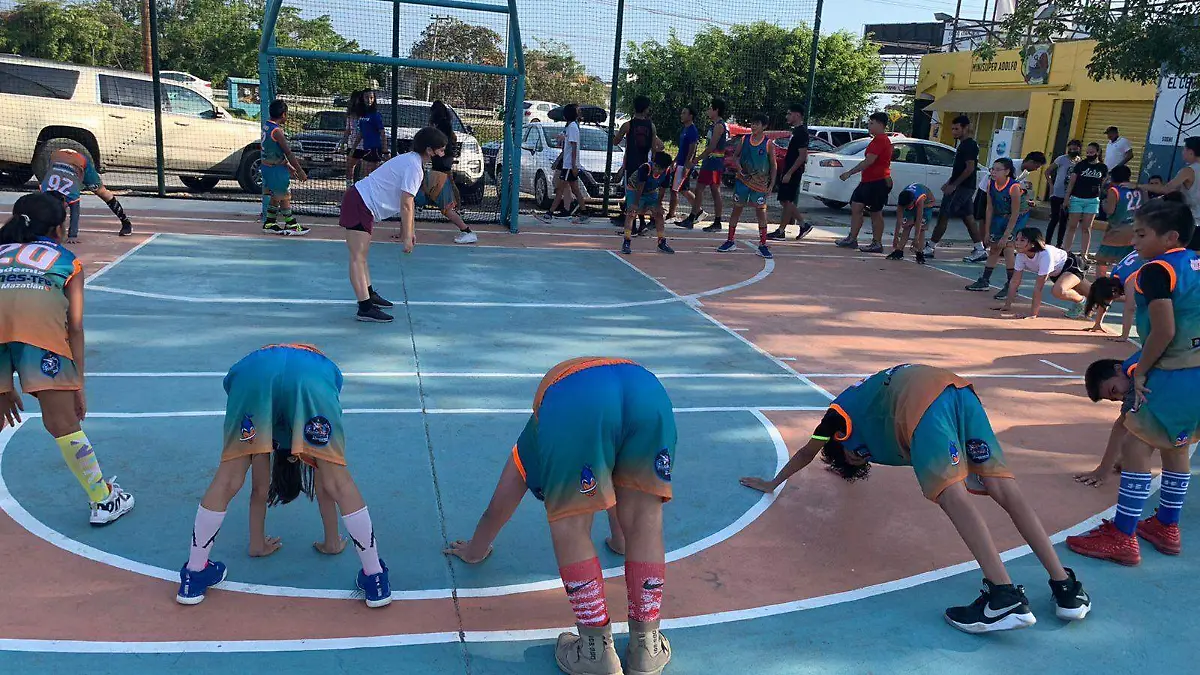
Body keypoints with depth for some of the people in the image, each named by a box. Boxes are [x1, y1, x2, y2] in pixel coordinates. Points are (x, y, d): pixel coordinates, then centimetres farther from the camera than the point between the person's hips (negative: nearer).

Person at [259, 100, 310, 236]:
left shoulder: (266, 126, 8)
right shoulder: (277, 131, -21)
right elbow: (288, 152, -22)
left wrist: (288, 166, 20)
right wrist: (300, 171, -17)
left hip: (267, 167, 9)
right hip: (276, 169, -9)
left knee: (275, 197, 18)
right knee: (285, 197, 1)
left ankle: (269, 224, 23)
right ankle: (291, 226, 8)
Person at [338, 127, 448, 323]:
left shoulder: (412, 160, 13)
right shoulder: (414, 167, -19)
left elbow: (408, 202, 19)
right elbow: (405, 206, -22)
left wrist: (410, 230, 20)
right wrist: (407, 237, -17)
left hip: (363, 204, 11)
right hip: (359, 204, -11)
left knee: (362, 256, 19)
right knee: (358, 257, -12)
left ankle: (369, 294, 29)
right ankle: (365, 308, -15)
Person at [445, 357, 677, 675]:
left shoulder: (530, 445, 42)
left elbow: (496, 511, 53)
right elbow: (618, 495, 66)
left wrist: (474, 550, 72)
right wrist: (620, 538, 84)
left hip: (573, 400, -3)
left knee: (570, 528, 10)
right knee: (644, 524, 15)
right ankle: (647, 649, 21)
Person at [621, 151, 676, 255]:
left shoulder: (667, 172, -21)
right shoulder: (645, 168, -34)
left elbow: (662, 189, -10)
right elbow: (640, 187, -31)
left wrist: (658, 204, -10)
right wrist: (636, 205, -30)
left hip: (651, 192, 5)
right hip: (634, 189, -5)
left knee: (658, 214, 2)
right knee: (631, 213, -19)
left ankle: (662, 243, 12)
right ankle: (626, 243, -20)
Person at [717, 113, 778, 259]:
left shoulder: (769, 143, -4)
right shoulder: (744, 140, 3)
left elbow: (773, 165, 0)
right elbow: (735, 156, 13)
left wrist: (771, 184, -6)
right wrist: (738, 166, -9)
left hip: (760, 184, -2)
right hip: (743, 180, 3)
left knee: (761, 212, -4)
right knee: (736, 209, 7)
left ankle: (763, 245, 3)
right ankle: (730, 241, 18)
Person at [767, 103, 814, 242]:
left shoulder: (802, 132, -15)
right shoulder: (796, 131, 15)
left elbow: (802, 156, -21)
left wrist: (789, 173, -23)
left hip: (793, 173, -10)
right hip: (789, 172, 10)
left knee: (787, 201, -4)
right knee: (786, 201, 12)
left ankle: (781, 231, 1)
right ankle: (804, 224, 18)